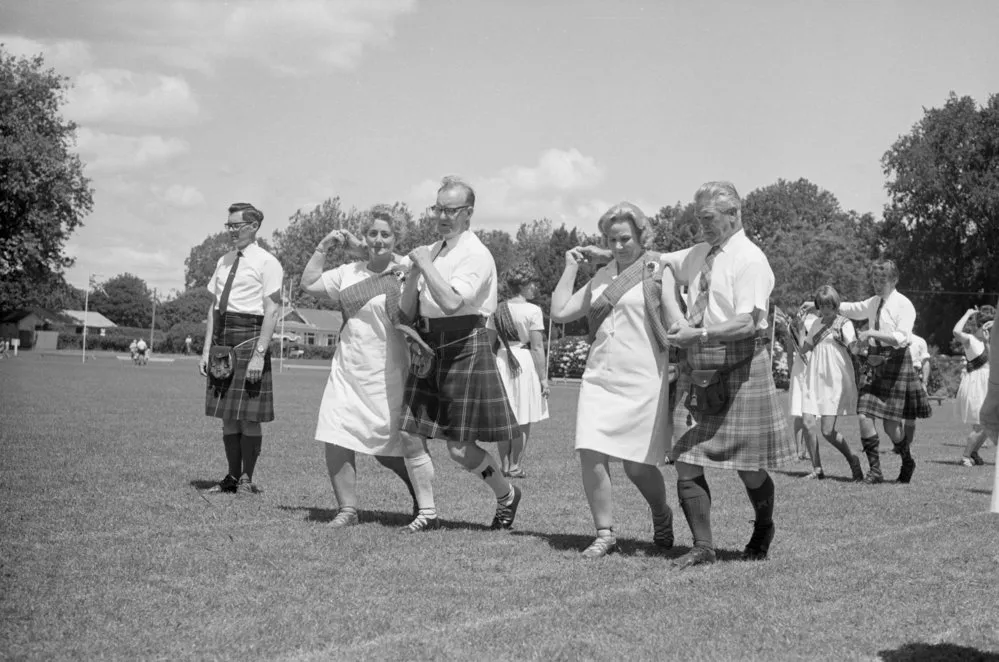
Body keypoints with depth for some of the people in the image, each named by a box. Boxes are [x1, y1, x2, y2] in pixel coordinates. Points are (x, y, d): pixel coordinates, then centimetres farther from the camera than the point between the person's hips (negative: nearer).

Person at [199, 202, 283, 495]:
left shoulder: (267, 263, -5)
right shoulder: (224, 261, 15)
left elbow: (272, 311, -11)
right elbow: (213, 306, 16)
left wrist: (259, 354, -17)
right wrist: (207, 349, 8)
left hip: (249, 336, -6)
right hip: (221, 338, 6)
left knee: (249, 415, -2)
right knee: (227, 414, 10)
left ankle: (247, 479, 8)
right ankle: (232, 476, 19)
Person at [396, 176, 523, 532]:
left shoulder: (476, 254, -10)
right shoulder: (431, 251, 11)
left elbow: (451, 302, -26)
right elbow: (406, 313, 9)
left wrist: (426, 263, -17)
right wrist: (415, 270, -6)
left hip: (464, 346, -7)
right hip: (428, 346, 7)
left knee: (460, 447, -2)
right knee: (410, 436, 1)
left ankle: (507, 494, 23)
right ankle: (427, 513, 14)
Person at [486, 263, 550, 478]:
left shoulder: (497, 310, 5)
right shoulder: (533, 311, -10)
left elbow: (490, 343, 7)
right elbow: (537, 347, -12)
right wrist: (543, 378, -8)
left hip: (502, 361, 5)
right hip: (525, 362, -5)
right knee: (523, 420, 5)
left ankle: (504, 465, 17)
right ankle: (516, 466, 5)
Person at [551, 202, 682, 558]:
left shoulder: (658, 272, 1)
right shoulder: (601, 278, 16)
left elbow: (677, 325, -5)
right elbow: (559, 312, 12)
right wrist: (570, 267, 11)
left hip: (642, 381, -4)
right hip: (599, 378, 4)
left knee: (637, 465, -2)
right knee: (591, 455, -8)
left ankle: (662, 517, 28)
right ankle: (604, 534, 4)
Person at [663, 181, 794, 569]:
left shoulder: (750, 260, -10)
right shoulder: (698, 255, 12)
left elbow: (747, 323, -19)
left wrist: (699, 333, -28)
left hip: (739, 364, -6)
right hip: (697, 366, 6)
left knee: (748, 467, 5)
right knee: (686, 460, -2)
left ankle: (763, 532, 32)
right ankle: (703, 546, 6)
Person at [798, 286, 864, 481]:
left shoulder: (844, 324, -2)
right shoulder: (817, 324, 16)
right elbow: (804, 349, 19)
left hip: (835, 381, -6)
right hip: (814, 380, 6)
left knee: (828, 431, -10)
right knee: (809, 424, -5)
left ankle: (852, 461, 12)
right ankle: (817, 469, 5)